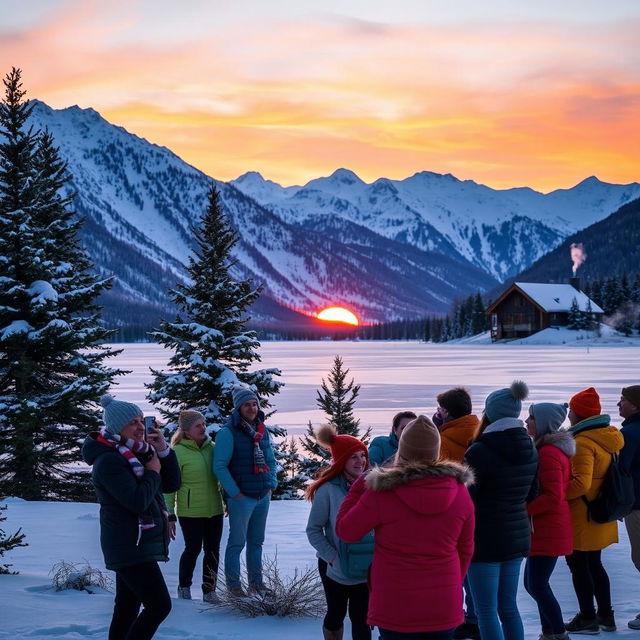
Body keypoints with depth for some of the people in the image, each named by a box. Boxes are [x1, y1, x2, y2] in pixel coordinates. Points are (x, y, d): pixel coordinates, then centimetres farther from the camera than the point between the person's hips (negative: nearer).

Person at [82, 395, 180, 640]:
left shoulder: (139, 453, 13)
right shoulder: (109, 460, -15)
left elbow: (172, 485, 12)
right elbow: (137, 501, -24)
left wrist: (163, 452, 0)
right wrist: (152, 472, -9)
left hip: (138, 545, 9)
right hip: (130, 546, -9)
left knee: (127, 608, 10)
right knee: (159, 605, -12)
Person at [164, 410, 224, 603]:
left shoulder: (212, 447, 6)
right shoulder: (178, 452, -10)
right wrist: (169, 515, -10)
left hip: (214, 510, 5)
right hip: (190, 512, -5)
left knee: (213, 551, 7)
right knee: (193, 549, 2)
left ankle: (209, 591, 18)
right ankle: (184, 588, 21)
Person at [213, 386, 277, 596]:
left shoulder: (262, 430, 10)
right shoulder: (228, 432, -11)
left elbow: (271, 461, 21)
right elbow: (219, 466, -15)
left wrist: (272, 484, 8)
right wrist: (235, 493, -16)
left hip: (263, 497, 7)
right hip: (241, 498, -7)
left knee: (256, 541, 15)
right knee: (237, 542, 1)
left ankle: (256, 582, 24)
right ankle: (233, 585, 9)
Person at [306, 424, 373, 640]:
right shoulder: (328, 490, -16)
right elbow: (313, 530, -10)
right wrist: (332, 556, -18)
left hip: (366, 566, 2)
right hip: (336, 568, -2)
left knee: (361, 618, 4)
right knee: (336, 614, 17)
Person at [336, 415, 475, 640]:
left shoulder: (382, 494, -14)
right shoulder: (459, 491, -2)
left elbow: (345, 531, -1)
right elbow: (465, 550, 9)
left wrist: (358, 488, 10)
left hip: (396, 608, -3)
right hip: (444, 606, 3)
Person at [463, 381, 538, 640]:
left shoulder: (480, 451, -18)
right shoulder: (529, 449, 4)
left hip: (485, 539, -7)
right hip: (517, 537, 7)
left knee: (487, 611, -1)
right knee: (508, 606, 17)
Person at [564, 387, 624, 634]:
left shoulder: (583, 443, -22)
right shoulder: (609, 437, 7)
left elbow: (580, 483, -28)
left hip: (582, 517, -9)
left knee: (578, 565, 3)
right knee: (594, 564, 19)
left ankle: (588, 618, 9)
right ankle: (605, 615, 24)